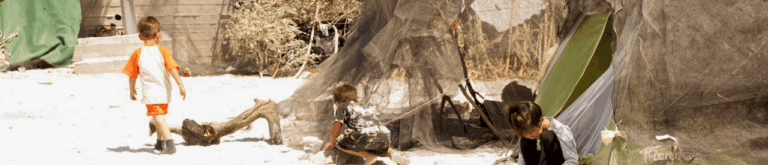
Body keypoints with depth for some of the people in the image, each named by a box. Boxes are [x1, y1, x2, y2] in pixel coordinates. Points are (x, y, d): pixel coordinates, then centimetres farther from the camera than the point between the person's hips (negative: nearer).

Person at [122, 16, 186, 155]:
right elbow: (172, 68, -11)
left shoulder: (137, 54, -2)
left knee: (159, 118, -12)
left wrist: (132, 90, 19)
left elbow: (132, 76, 4)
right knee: (160, 116, 23)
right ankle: (161, 143, 37)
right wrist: (180, 84, -11)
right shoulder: (162, 51, -1)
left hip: (151, 93, -4)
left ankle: (170, 144, -27)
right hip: (164, 91, 4)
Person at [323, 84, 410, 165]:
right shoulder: (365, 109, 38)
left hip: (366, 136, -7)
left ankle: (368, 156, -2)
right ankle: (392, 154, 4)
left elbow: (336, 127, 15)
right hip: (384, 136, 7)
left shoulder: (342, 107, 20)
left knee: (339, 142, 13)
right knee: (379, 150, 38)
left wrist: (332, 144, 30)